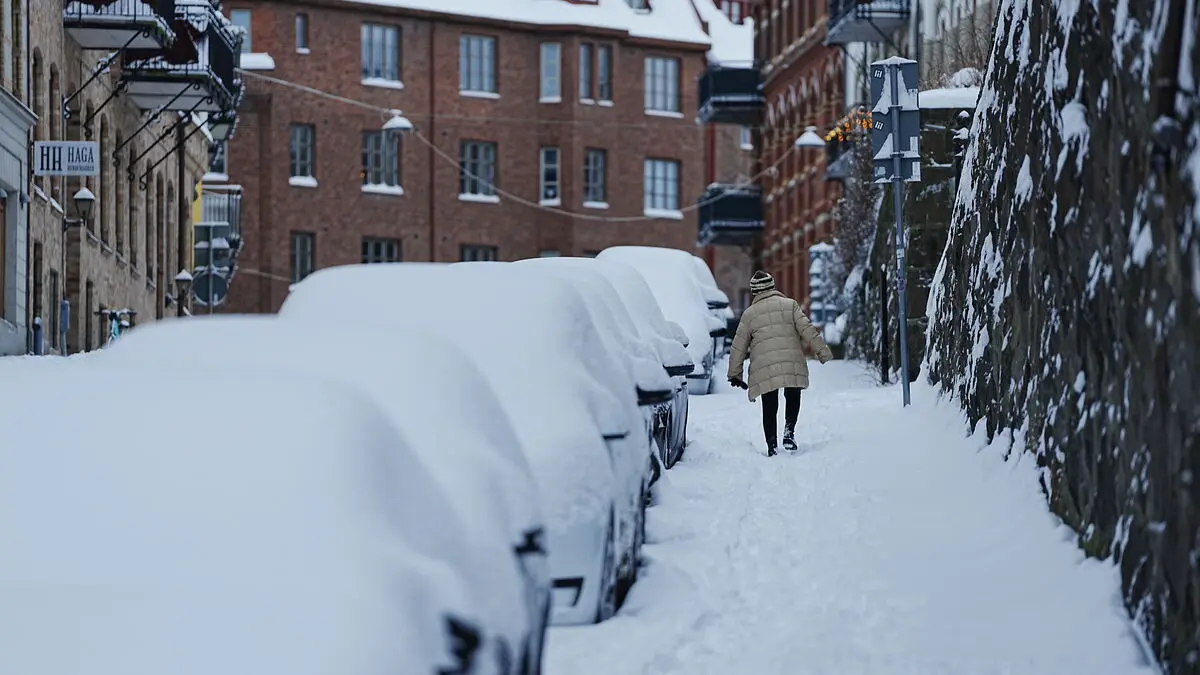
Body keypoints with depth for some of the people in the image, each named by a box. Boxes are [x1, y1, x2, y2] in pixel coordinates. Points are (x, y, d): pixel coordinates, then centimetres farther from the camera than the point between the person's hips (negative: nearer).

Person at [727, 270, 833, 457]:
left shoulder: (749, 313, 12)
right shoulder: (790, 305, 9)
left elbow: (739, 346, 13)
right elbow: (807, 330, 0)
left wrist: (735, 374, 20)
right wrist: (823, 352, 3)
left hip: (764, 369, 0)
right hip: (793, 364, 0)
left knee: (769, 408, 7)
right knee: (792, 397, 21)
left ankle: (772, 447, 1)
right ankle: (789, 432, 0)